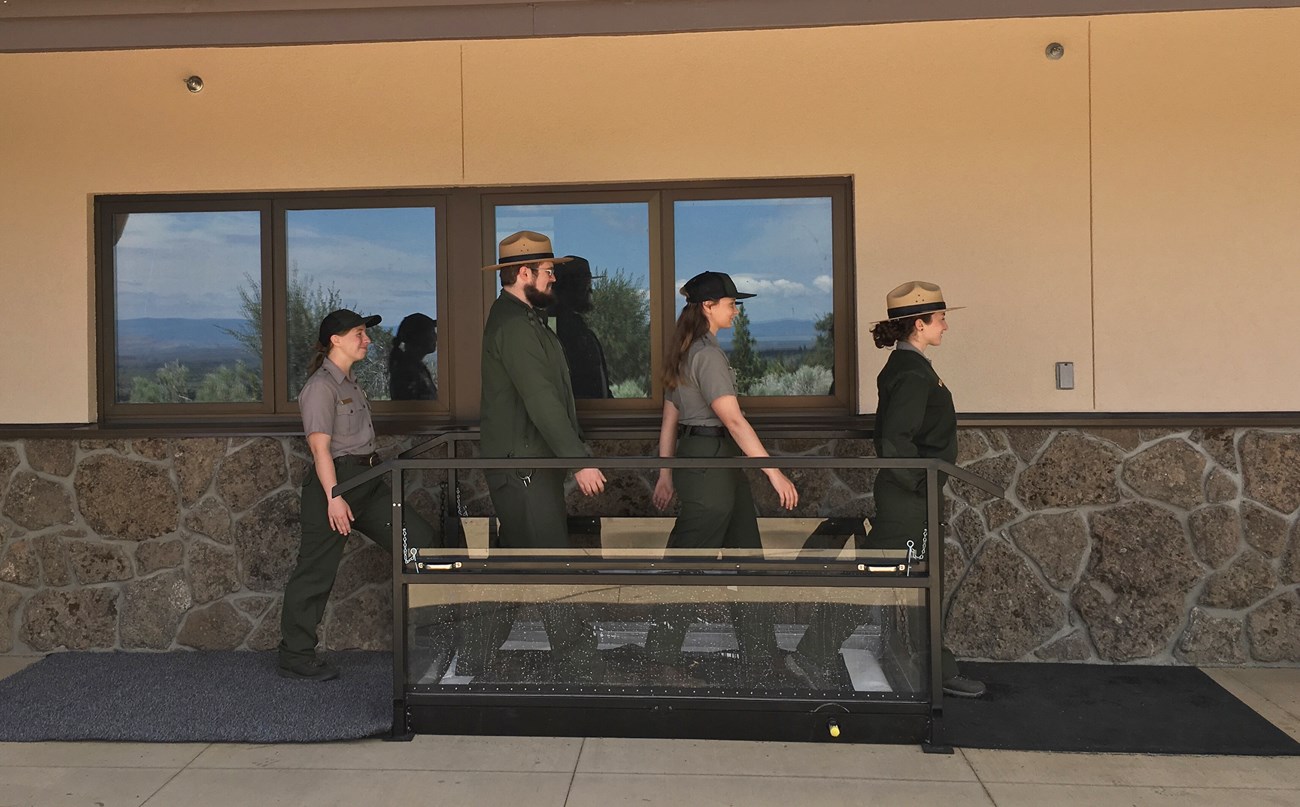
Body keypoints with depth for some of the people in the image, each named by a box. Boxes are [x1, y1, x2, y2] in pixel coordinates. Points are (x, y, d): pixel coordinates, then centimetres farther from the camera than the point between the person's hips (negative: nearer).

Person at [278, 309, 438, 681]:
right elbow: (320, 446, -18)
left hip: (367, 481, 9)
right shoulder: (321, 385, -12)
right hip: (334, 480, -9)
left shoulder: (350, 382, 17)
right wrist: (334, 497, -23)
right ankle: (295, 657, 13)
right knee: (316, 571, 0)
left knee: (420, 539, 2)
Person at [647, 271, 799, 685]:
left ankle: (761, 658, 18)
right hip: (710, 461, -10)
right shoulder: (708, 354, -16)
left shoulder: (682, 353, 14)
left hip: (693, 459, 10)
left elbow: (669, 419, 16)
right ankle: (662, 655, 17)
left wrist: (666, 474, 20)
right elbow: (733, 420, -22)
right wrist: (774, 472, -21)